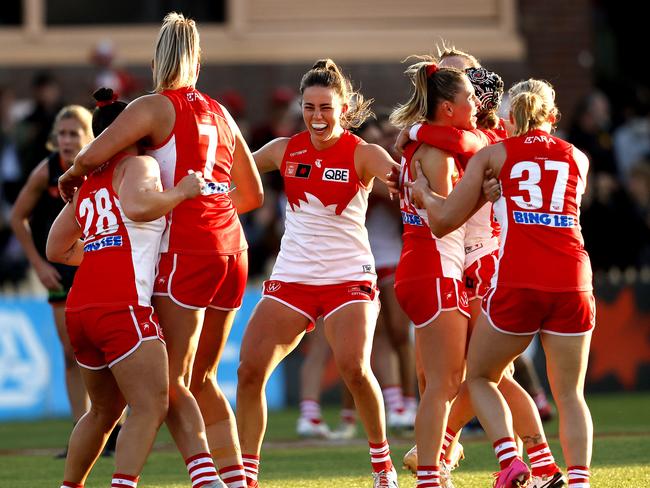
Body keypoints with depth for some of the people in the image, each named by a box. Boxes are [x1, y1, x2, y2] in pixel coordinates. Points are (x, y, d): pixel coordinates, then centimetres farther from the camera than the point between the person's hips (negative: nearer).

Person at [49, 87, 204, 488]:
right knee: (151, 409, -13)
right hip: (122, 305, -8)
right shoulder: (138, 165, 3)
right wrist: (181, 192, -8)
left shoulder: (87, 186, 24)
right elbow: (136, 205, -20)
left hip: (80, 308, 8)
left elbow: (57, 249, 32)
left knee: (105, 412, 22)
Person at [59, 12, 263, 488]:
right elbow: (253, 193, 22)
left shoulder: (155, 107, -2)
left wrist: (70, 178, 9)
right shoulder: (219, 113, 17)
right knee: (202, 379, 16)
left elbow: (93, 155, -13)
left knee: (173, 382, -6)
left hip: (186, 252, -6)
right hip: (231, 250, 6)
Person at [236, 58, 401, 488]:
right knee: (250, 369, -8)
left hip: (349, 278, -4)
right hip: (291, 276, 4)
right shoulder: (285, 150, 4)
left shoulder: (363, 154, -7)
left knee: (354, 367, -23)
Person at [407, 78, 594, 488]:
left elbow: (444, 220, 7)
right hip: (572, 282, 2)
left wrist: (423, 193, 27)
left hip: (517, 283, -2)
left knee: (480, 377, 17)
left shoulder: (492, 154, 11)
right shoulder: (578, 159, 18)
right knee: (571, 394, 11)